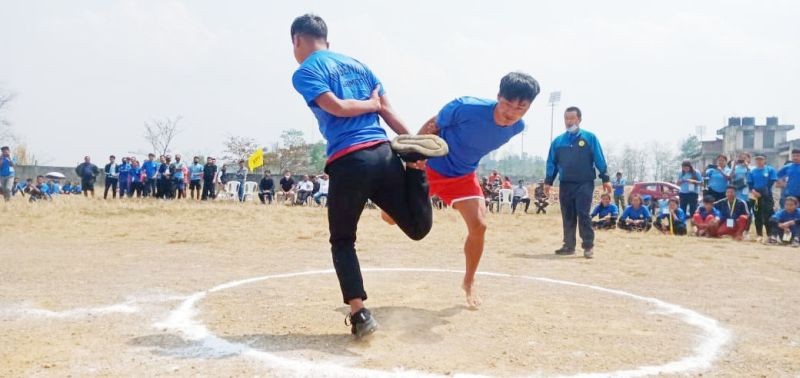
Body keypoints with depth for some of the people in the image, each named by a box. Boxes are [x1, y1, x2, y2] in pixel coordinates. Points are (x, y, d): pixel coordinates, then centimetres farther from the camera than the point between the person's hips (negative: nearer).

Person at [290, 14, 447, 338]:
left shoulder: (304, 73, 4)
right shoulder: (356, 64, 23)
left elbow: (337, 107, -11)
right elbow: (387, 110, 16)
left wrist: (371, 104, 7)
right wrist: (414, 146, 11)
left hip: (348, 162, -5)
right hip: (383, 153, 5)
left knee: (342, 242, 13)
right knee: (418, 227, 14)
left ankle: (359, 314, 2)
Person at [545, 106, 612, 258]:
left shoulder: (590, 138, 0)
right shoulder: (558, 141, 10)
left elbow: (600, 160, -1)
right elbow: (551, 163, 12)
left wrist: (605, 179, -5)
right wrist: (548, 181, 7)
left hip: (584, 184, -4)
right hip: (565, 185, 4)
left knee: (583, 215, -8)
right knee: (568, 217, 8)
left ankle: (588, 246, -2)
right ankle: (569, 245, 15)